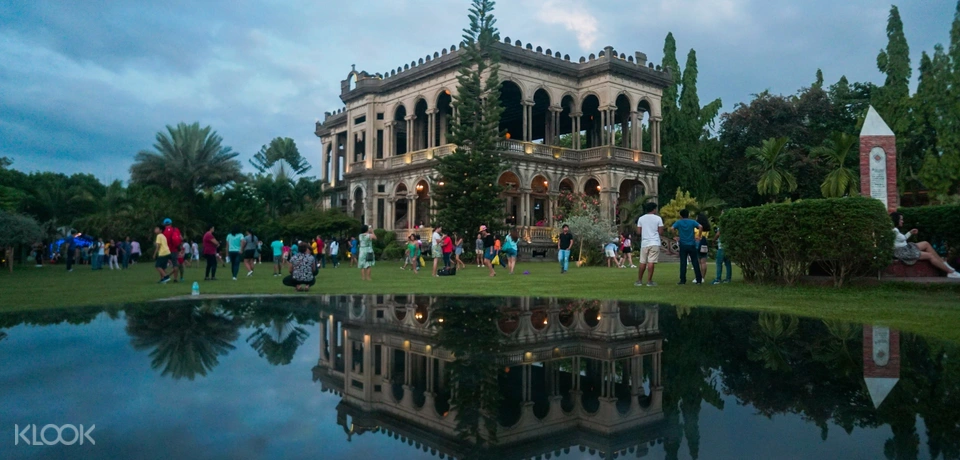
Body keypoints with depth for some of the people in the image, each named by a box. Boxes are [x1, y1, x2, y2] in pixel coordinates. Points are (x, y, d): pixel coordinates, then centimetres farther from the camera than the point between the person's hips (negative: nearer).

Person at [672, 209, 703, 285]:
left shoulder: (678, 222, 1)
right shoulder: (692, 222, 2)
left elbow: (672, 229, -14)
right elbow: (700, 227, -13)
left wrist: (676, 237, -3)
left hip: (683, 245, 0)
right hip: (692, 245, 1)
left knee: (683, 263, 3)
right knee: (695, 262, 5)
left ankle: (683, 280, 1)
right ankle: (699, 280, 5)